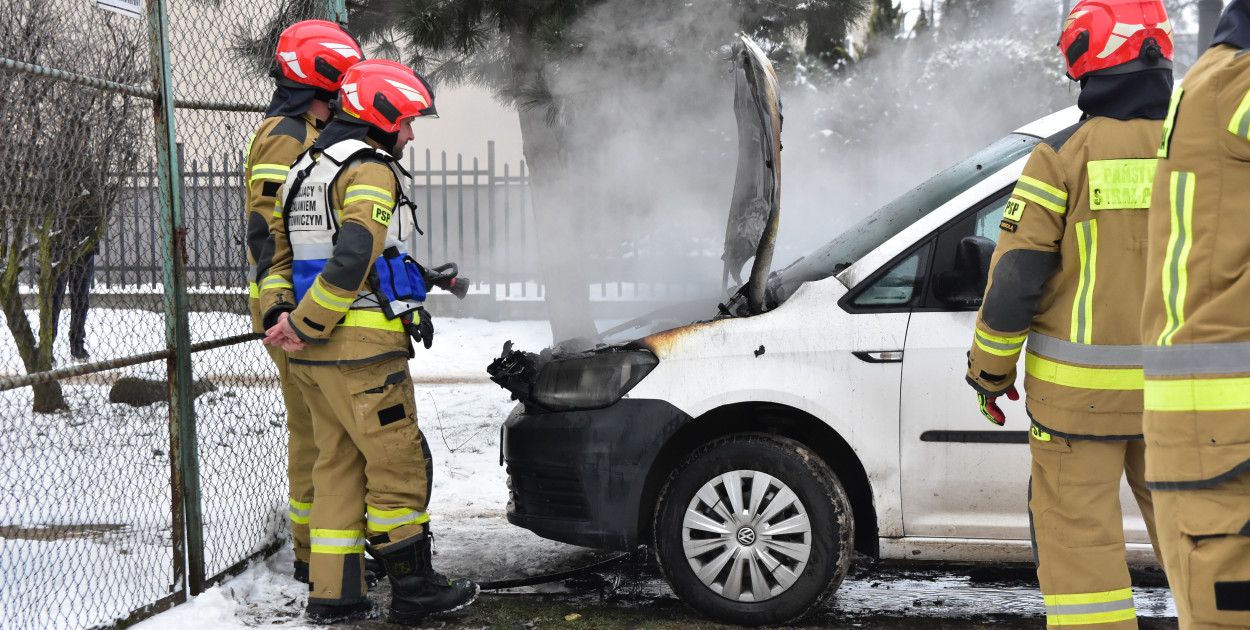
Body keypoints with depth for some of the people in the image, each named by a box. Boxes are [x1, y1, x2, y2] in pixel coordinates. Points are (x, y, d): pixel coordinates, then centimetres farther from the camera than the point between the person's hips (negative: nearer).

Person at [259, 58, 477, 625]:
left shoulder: (306, 168, 21)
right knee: (400, 464, 0)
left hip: (313, 355, 9)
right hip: (361, 347, -9)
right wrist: (305, 326, -17)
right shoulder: (370, 169, -10)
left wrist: (281, 315, 7)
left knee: (339, 465, 13)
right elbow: (354, 256, -22)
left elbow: (279, 252, 19)